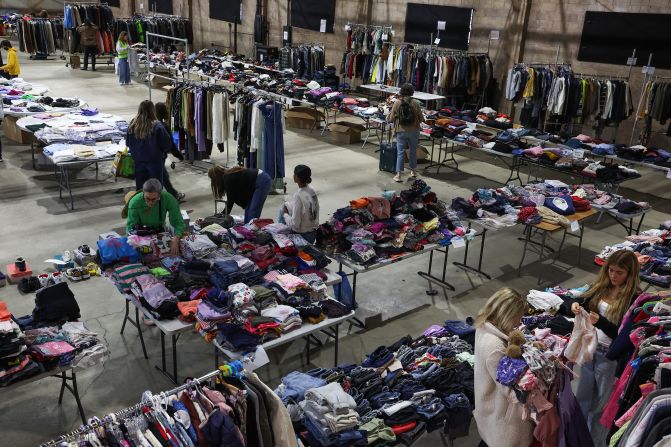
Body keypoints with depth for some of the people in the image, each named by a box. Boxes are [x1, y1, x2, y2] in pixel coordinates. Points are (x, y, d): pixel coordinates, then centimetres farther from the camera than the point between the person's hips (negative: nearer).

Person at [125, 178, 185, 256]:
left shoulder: (168, 199, -30)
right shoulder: (134, 202, -30)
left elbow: (178, 222, -27)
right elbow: (131, 227, -25)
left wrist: (175, 239, -46)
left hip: (159, 229, 1)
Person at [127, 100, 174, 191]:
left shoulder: (132, 125, -8)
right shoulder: (157, 127, -21)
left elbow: (128, 143, 6)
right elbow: (167, 143, -11)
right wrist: (163, 152, 9)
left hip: (138, 160, 4)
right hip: (155, 160, -4)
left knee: (140, 185, 16)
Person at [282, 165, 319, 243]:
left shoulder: (298, 196, -24)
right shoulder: (312, 192, -2)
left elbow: (294, 224, -21)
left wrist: (285, 214, -4)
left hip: (303, 236, -7)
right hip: (313, 233, 7)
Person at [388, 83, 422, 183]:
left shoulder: (397, 103, -8)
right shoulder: (415, 103, -7)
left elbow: (391, 119, -4)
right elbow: (420, 118, -2)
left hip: (401, 131, -1)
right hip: (414, 131, 1)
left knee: (400, 152, 3)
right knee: (413, 151, 18)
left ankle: (398, 174, -2)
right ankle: (414, 171, 32)